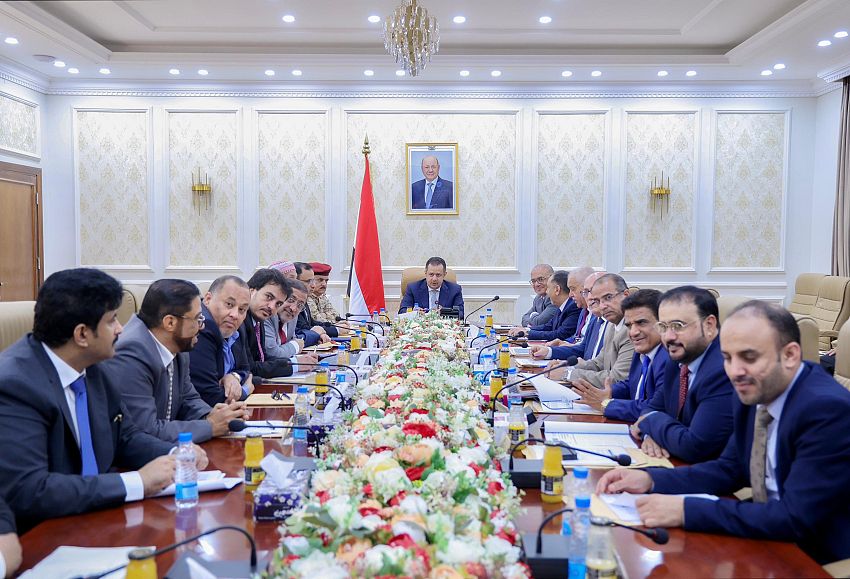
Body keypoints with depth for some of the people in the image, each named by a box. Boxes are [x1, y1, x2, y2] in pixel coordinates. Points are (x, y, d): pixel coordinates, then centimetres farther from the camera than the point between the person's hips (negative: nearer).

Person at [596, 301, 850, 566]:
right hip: (770, 536, 6)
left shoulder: (828, 409, -25)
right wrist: (650, 480, -7)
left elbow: (796, 519, -27)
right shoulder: (753, 394, -2)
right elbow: (729, 469, 9)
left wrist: (687, 510, -29)